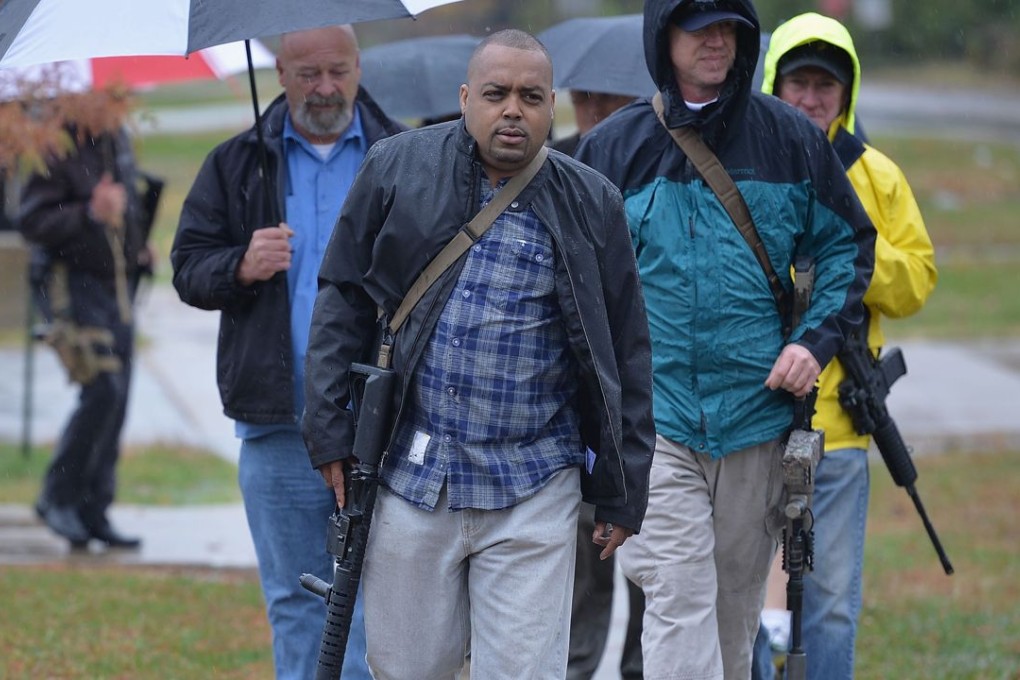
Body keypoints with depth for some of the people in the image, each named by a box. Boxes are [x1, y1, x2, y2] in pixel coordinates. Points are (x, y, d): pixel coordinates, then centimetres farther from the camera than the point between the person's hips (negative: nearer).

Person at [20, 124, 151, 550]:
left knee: (115, 402, 6)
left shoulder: (116, 141, 10)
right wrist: (90, 214, -29)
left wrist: (139, 247, 17)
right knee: (103, 391, -16)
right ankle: (57, 498, -1)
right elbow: (32, 222, -20)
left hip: (119, 286, 8)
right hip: (74, 285, -8)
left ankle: (93, 514, 11)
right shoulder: (57, 149, -14)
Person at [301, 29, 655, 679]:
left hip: (534, 496, -1)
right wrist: (332, 432, 2)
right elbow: (343, 300, 8)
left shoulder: (591, 204, 3)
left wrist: (622, 492, 7)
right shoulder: (399, 168, 3)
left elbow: (626, 355, 8)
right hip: (412, 476, 1)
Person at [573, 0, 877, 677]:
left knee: (736, 609, 11)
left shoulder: (790, 139, 5)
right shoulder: (613, 147, 3)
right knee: (679, 599, -14)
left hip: (757, 413, 2)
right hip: (653, 416, -2)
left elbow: (849, 244, 14)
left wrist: (817, 338, -1)